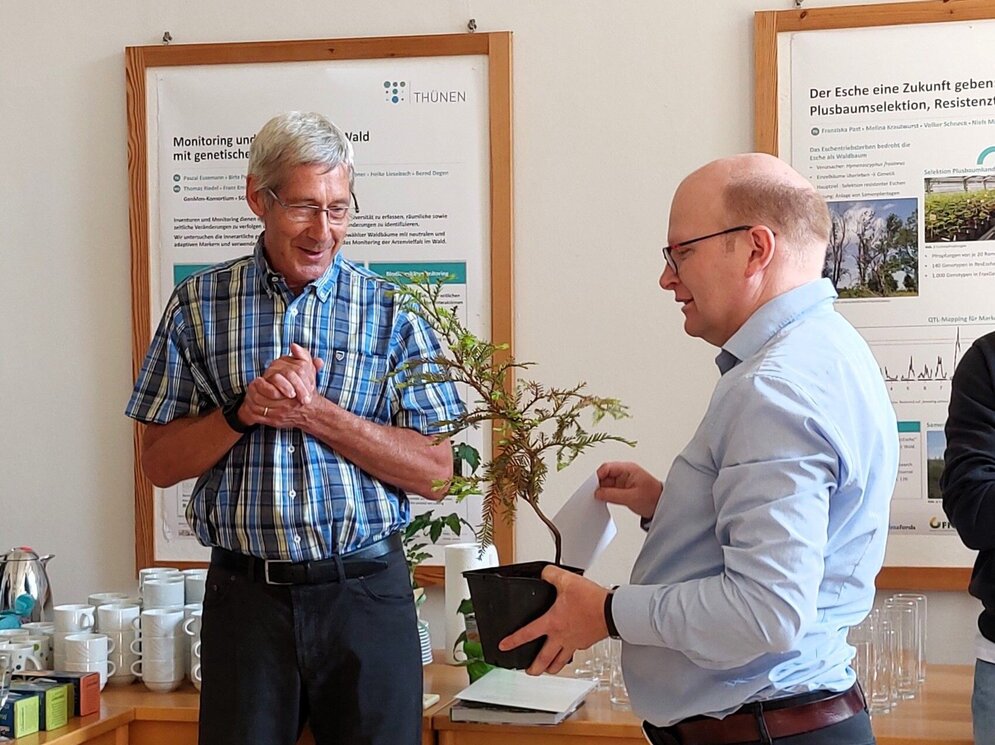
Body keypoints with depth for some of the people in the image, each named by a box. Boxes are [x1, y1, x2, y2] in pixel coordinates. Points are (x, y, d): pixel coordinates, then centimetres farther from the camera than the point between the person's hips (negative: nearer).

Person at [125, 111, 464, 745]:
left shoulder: (392, 313, 1)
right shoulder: (198, 306, 4)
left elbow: (435, 473, -4)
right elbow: (160, 463, 4)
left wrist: (315, 412, -14)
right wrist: (245, 410, -14)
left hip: (367, 592, 0)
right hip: (245, 595, 1)